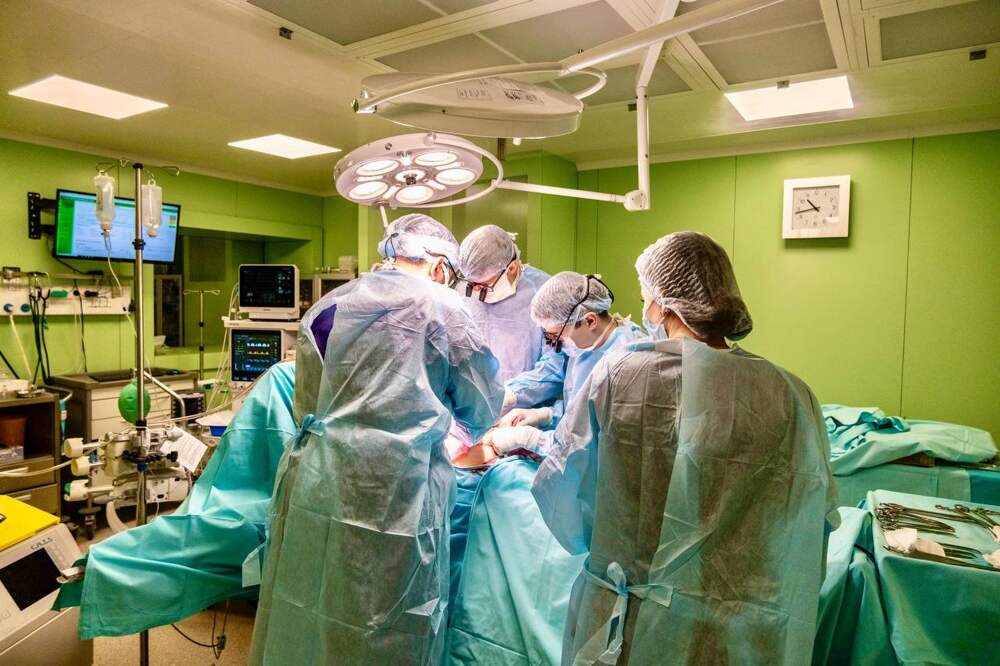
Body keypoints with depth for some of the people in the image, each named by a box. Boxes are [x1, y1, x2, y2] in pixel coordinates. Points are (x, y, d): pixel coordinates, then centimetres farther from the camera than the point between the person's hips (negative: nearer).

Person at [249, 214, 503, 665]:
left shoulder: (327, 305, 11)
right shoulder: (441, 307, -3)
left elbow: (307, 403, 17)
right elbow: (484, 410, 4)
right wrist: (442, 414, 26)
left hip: (314, 489, 6)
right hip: (391, 497, -5)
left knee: (307, 622, 20)